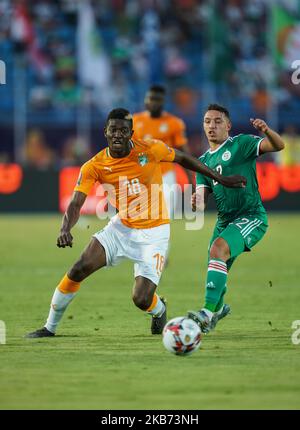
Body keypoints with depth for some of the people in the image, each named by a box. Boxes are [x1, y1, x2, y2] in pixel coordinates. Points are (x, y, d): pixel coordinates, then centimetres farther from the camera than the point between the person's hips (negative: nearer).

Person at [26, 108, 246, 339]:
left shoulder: (151, 149, -16)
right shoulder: (94, 167, -12)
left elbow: (183, 158, 1)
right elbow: (75, 204, -16)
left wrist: (221, 179, 6)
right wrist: (65, 229, -37)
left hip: (154, 233, -3)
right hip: (121, 227, 3)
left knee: (142, 300, -13)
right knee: (79, 270, -13)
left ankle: (159, 309, 27)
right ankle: (50, 327, 6)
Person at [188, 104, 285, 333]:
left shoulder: (241, 144, -3)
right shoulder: (204, 161, 15)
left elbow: (278, 145, -15)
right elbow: (202, 198, 9)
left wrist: (267, 131, -38)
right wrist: (197, 203, -16)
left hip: (251, 217, -7)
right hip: (225, 220, 7)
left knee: (218, 249, -30)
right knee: (216, 275, 11)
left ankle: (208, 312, -35)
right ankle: (219, 308, 45)